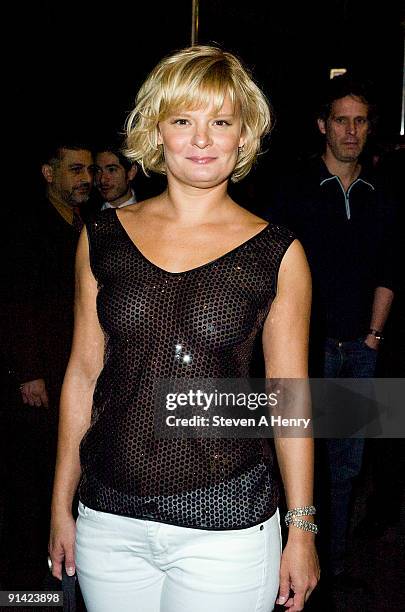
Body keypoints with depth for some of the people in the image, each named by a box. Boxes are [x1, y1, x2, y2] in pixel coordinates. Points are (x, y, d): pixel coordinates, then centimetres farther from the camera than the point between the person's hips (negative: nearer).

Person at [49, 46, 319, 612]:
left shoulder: (278, 254, -5)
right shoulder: (103, 237, 1)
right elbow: (83, 374, 5)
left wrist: (302, 531, 1)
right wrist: (61, 506, 9)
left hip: (225, 525, -2)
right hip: (107, 520, 3)